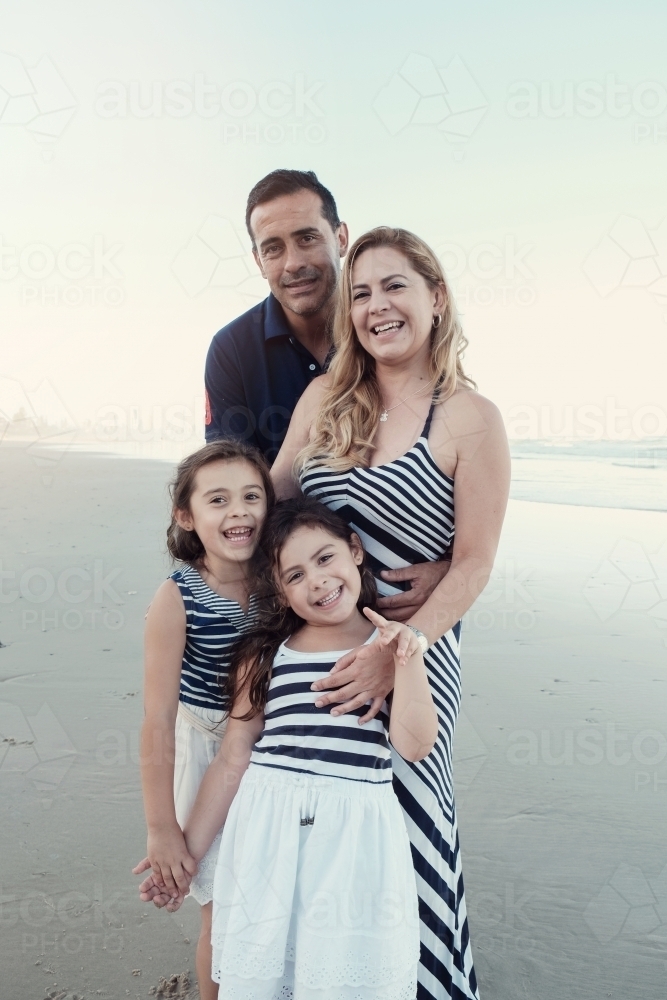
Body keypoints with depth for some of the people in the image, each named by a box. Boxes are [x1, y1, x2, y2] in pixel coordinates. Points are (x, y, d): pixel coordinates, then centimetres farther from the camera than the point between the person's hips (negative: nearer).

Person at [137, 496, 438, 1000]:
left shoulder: (394, 643, 1)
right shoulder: (265, 653, 4)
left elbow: (414, 745, -8)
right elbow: (233, 758, 7)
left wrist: (408, 657, -17)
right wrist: (189, 850, 9)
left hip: (355, 836, -1)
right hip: (267, 831, 2)